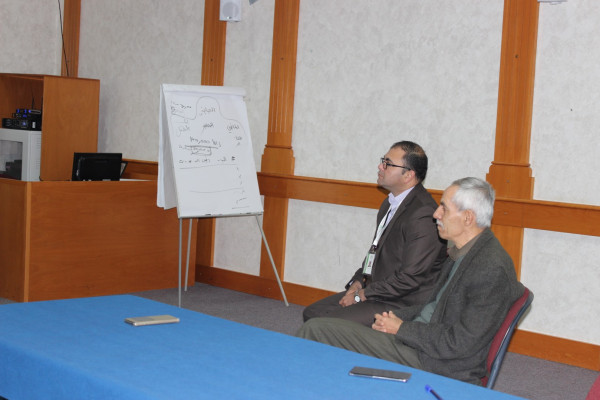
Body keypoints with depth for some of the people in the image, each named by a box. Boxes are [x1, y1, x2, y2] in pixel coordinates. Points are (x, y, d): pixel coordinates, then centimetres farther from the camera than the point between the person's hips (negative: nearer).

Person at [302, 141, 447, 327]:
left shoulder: (423, 215, -21)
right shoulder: (390, 203, 12)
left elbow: (410, 278, -23)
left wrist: (361, 295, -14)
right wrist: (358, 282, 4)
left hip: (402, 305, -10)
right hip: (378, 292, 10)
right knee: (312, 313, 4)